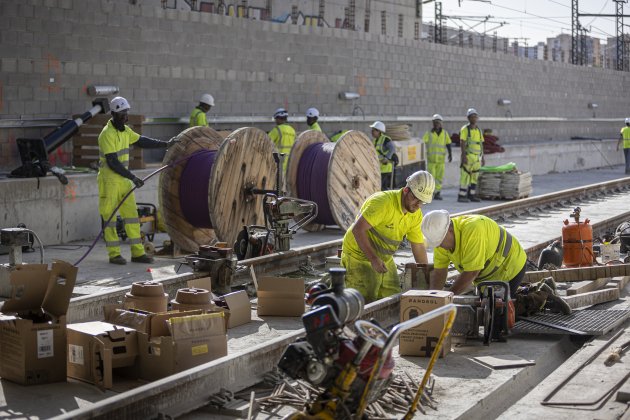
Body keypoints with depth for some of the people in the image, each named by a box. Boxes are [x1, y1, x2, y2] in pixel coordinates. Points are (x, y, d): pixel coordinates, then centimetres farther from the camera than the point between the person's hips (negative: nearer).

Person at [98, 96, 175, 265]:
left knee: (131, 213, 5)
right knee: (109, 217, 0)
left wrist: (165, 144, 21)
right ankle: (114, 254, 6)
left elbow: (142, 141, 23)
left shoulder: (125, 130, 9)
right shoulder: (107, 134, -17)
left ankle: (137, 252, 8)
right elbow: (112, 162, -21)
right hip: (109, 180, -8)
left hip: (123, 179, 8)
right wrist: (133, 178, -20)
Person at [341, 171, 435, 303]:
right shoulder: (383, 202, -26)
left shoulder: (416, 214, 0)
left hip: (385, 259, 8)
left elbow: (418, 247, 7)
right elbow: (358, 229, -29)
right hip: (359, 257, -8)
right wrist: (373, 259, -33)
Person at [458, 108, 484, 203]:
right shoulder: (465, 129, -6)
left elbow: (481, 145, 17)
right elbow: (462, 143, -12)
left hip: (477, 157, 7)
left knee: (474, 177, 7)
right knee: (465, 176, -8)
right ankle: (461, 196, -5)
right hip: (468, 156, -7)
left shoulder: (479, 130, 15)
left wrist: (482, 158, 14)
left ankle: (471, 195, 14)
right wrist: (463, 156, -21)